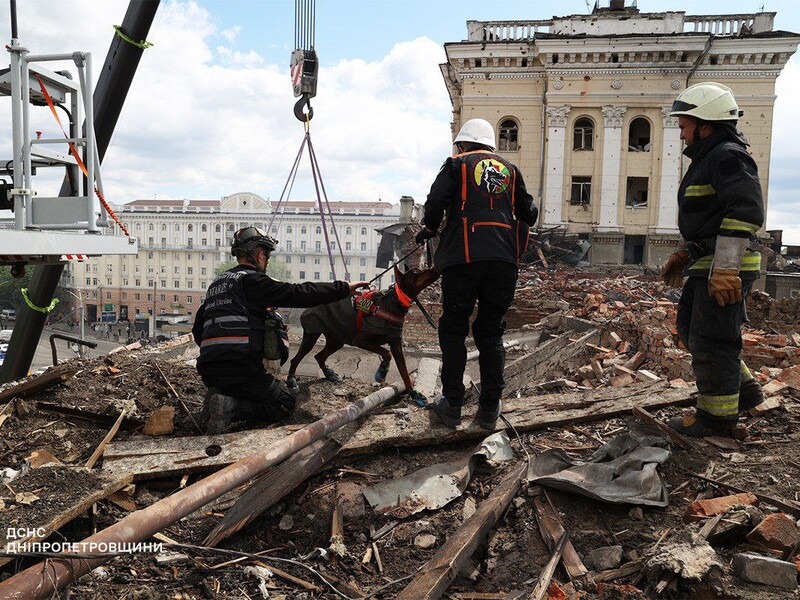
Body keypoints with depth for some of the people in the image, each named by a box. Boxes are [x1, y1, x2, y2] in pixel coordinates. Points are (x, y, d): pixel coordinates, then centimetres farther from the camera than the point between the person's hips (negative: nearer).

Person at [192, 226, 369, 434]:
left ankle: (219, 398, 0)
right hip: (241, 367, -8)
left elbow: (198, 329, 25)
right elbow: (298, 294, -10)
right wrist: (344, 288, -5)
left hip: (208, 370, 8)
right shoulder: (252, 280, -3)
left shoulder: (217, 282, 21)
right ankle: (230, 408, -16)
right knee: (285, 404, 5)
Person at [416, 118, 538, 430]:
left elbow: (435, 202, -5)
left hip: (464, 256, -3)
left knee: (453, 330, 7)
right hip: (504, 259, 4)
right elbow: (528, 214, 16)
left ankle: (452, 405, 9)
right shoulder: (510, 169, 20)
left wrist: (429, 230, 12)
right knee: (491, 333, 11)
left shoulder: (457, 164, 8)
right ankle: (489, 409, 14)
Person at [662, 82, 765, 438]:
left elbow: (746, 212, -24)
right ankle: (743, 390, 26)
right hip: (707, 264, 11)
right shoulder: (706, 160, 20)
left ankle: (717, 415, 8)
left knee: (710, 341, -4)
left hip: (726, 268, -11)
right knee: (690, 329, 16)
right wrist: (682, 255, 26)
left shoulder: (729, 156, -13)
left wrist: (725, 268, -28)